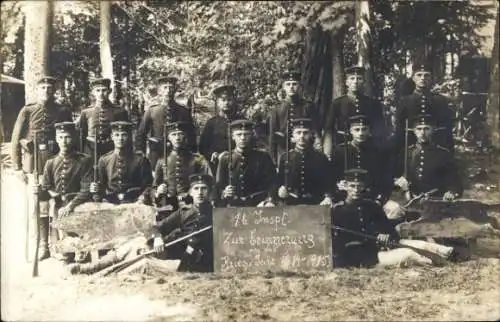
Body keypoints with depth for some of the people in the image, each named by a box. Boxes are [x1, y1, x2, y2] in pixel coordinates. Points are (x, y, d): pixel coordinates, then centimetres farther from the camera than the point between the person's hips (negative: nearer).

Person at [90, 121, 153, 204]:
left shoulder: (140, 160, 4)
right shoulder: (104, 160, 11)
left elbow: (148, 185, 3)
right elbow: (102, 187, 16)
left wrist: (143, 198, -16)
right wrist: (96, 190, -5)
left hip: (134, 205, -2)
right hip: (110, 205, 2)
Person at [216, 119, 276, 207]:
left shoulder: (263, 158, 5)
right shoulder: (225, 159, 7)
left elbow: (271, 186, 4)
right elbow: (218, 187, 10)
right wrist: (223, 193, -12)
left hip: (257, 209, -1)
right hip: (231, 209, 1)